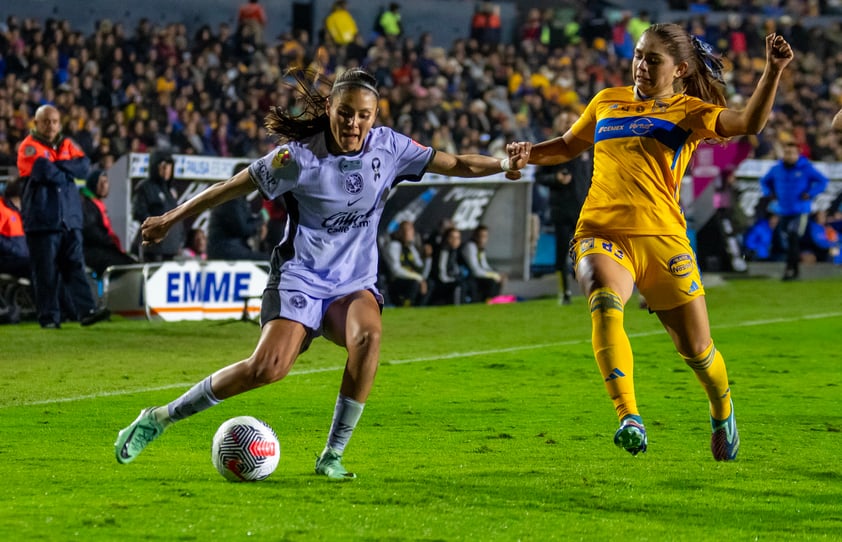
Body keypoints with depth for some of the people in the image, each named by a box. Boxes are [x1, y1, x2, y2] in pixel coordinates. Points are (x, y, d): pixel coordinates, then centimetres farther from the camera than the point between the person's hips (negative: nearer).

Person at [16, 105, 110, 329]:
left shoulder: (68, 145, 16)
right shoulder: (29, 147, -1)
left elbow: (84, 167, -1)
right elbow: (45, 171, -17)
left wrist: (57, 166, -10)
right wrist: (67, 174, -1)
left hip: (70, 219, 4)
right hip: (41, 220, -4)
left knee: (75, 266, -3)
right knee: (46, 271, -2)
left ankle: (86, 311, -11)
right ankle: (49, 317, 2)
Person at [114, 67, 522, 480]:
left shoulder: (388, 147, -3)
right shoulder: (300, 156, -13)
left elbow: (454, 164, 2)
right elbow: (234, 187, -5)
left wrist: (503, 164, -13)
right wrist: (172, 219, 0)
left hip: (355, 283, 3)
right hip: (300, 278, -3)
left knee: (368, 335, -31)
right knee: (268, 367, -23)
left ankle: (332, 456, -20)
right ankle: (160, 418, -5)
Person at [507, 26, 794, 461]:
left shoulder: (689, 111, 8)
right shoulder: (607, 102, 18)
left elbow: (749, 122, -9)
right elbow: (568, 147, 34)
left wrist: (772, 72, -22)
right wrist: (530, 153, 14)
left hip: (661, 238, -1)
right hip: (601, 234, 1)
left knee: (696, 349, 3)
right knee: (605, 303, -32)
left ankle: (722, 412, 37)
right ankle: (629, 420, -38)